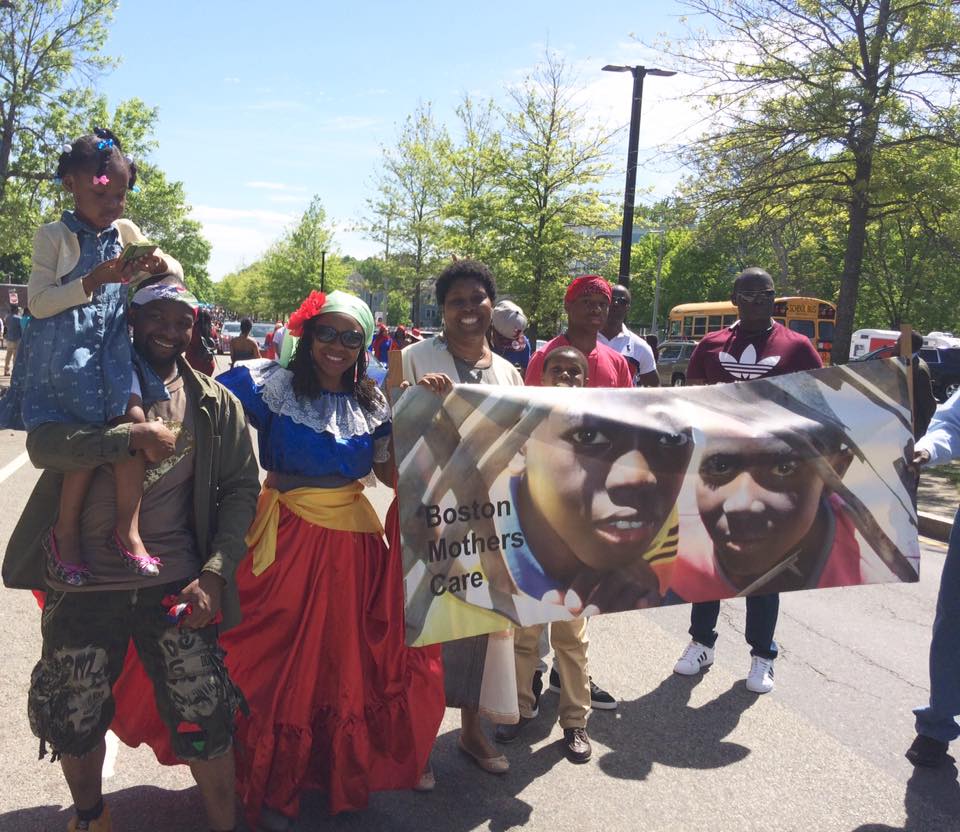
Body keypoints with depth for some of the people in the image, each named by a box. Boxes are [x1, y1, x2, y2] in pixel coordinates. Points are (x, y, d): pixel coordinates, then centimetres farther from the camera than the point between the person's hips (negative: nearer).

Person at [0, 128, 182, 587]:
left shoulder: (126, 232, 10)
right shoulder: (53, 236, -3)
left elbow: (177, 274, 15)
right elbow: (40, 303, -9)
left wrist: (161, 264, -9)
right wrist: (96, 279, -20)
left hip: (111, 345, 4)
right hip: (63, 351, -4)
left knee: (133, 420, -18)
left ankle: (127, 528, -6)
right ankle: (65, 531, 8)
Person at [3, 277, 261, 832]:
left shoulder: (214, 404, 4)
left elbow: (241, 487, 1)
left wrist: (215, 574, -9)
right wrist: (132, 435, -23)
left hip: (174, 585, 0)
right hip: (84, 588, 1)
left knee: (206, 721, 1)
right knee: (73, 723, 16)